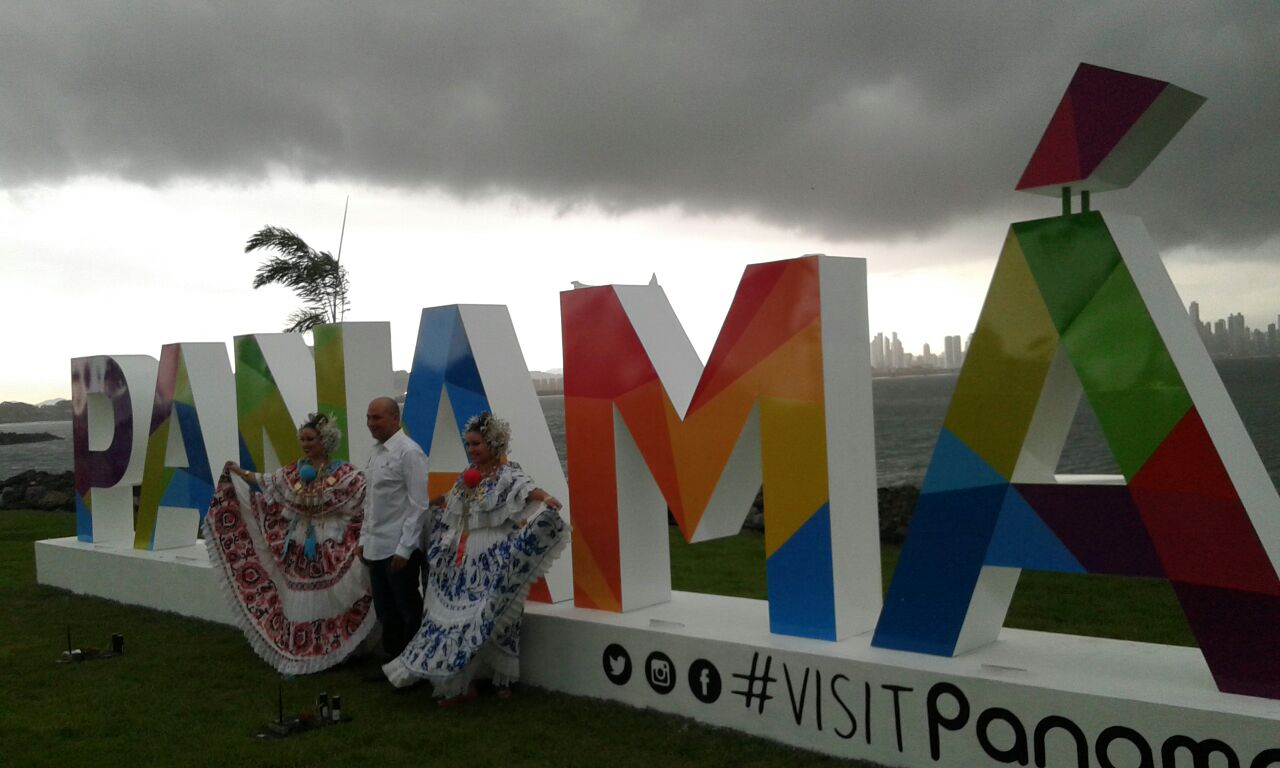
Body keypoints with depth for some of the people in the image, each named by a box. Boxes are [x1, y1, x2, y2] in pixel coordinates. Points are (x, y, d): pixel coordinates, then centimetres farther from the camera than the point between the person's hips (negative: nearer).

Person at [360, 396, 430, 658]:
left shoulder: (409, 452, -13)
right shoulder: (375, 453, 12)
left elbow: (419, 505, -16)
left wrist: (404, 549, -18)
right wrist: (364, 538, 16)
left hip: (399, 549, -8)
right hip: (376, 547, 8)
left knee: (409, 611, 2)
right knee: (385, 612, 16)